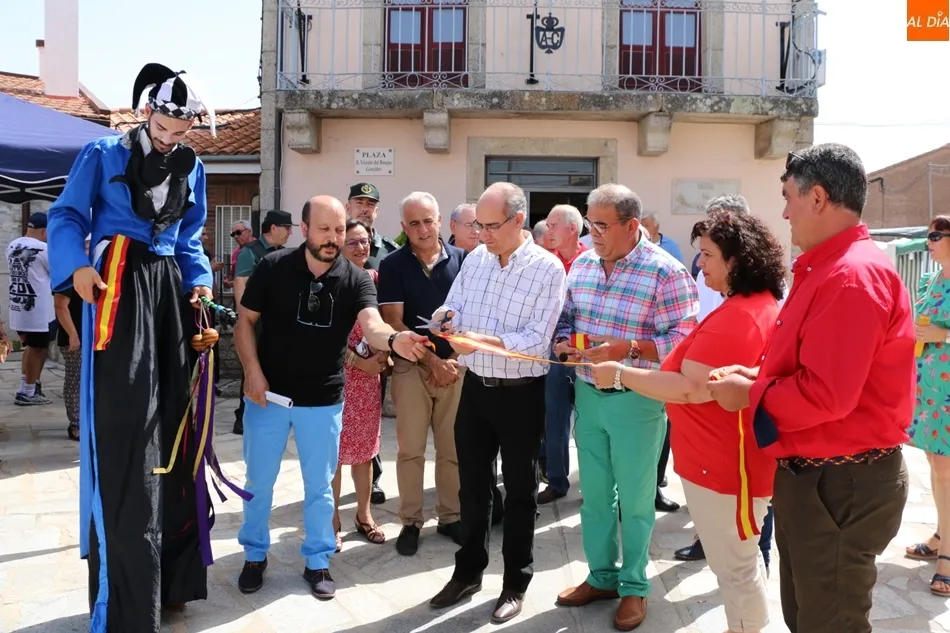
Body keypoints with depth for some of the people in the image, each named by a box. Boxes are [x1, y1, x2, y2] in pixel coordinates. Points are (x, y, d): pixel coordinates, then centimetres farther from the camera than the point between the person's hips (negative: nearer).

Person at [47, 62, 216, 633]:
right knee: (124, 426, -9)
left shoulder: (192, 169, 15)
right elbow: (66, 216, 1)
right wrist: (76, 266, -16)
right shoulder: (103, 155, 4)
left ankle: (170, 570, 18)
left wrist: (200, 282, 3)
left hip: (170, 287, 5)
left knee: (170, 419, 6)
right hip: (118, 284, -4)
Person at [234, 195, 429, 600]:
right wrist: (252, 370, -14)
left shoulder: (356, 280, -9)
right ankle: (255, 555, 34)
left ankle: (318, 561, 29)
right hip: (268, 393, 0)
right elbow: (245, 321, -1)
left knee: (319, 485, 12)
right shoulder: (273, 267, -9)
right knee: (259, 480, 13)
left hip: (323, 400, 0)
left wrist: (393, 339, -49)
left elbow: (371, 325, -26)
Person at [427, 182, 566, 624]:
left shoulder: (548, 268, -14)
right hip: (475, 386, 5)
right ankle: (468, 572, 33)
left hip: (520, 392, -5)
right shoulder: (475, 258, 3)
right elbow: (452, 308, 6)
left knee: (519, 489, 10)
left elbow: (537, 340, -20)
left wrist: (482, 341, -30)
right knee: (472, 484, 15)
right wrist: (446, 317, -17)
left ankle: (516, 584, 26)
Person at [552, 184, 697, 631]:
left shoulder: (665, 272, -15)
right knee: (594, 493, 16)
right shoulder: (581, 264, 4)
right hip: (587, 394, 6)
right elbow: (564, 318, 13)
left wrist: (627, 348, -26)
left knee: (634, 499, 9)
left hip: (637, 401, -5)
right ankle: (602, 577, 34)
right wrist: (563, 342, -8)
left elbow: (684, 339, -17)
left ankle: (634, 586, 29)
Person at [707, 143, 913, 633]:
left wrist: (750, 394, -14)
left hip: (840, 487, -10)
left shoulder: (852, 275, -23)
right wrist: (755, 375, 4)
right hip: (814, 476, 10)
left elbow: (826, 394, -28)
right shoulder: (830, 268, 12)